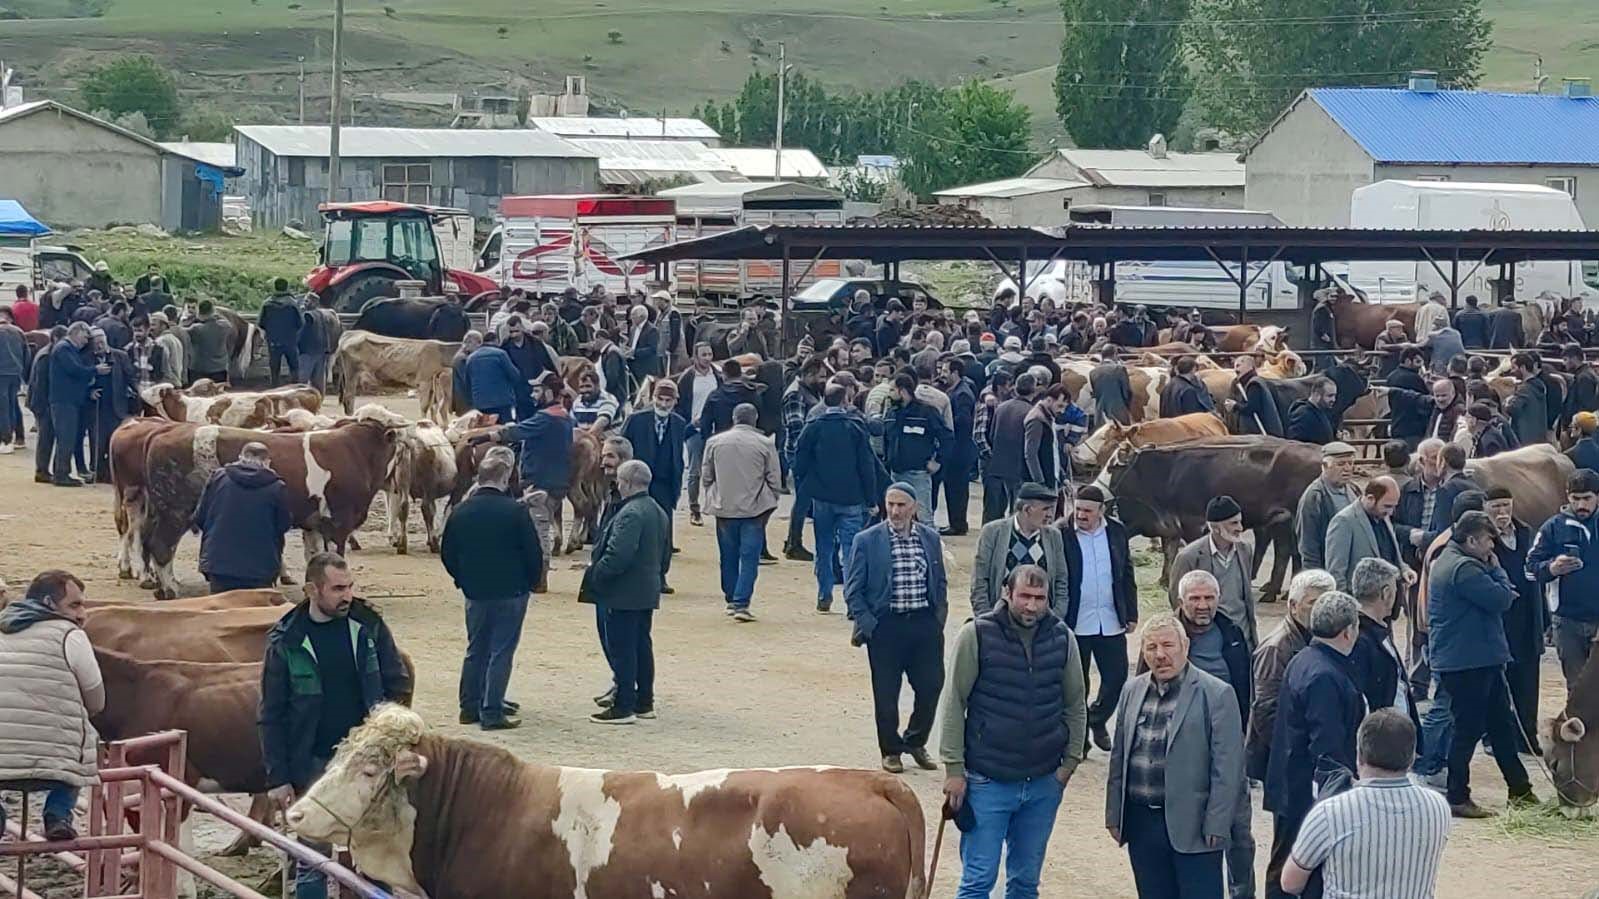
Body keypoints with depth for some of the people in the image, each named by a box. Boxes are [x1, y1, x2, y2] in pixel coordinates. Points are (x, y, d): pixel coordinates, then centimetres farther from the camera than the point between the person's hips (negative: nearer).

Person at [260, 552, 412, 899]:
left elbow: (399, 685, 4)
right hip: (314, 763, -2)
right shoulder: (286, 642, -9)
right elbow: (271, 715, -4)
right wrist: (277, 779, -7)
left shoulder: (369, 626, -3)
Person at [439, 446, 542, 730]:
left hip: (475, 592, 5)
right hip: (511, 593, -5)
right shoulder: (515, 512, -14)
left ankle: (470, 706, 22)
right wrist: (531, 582, 7)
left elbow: (447, 554, 6)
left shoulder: (461, 512, -1)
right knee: (501, 652, 0)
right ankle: (492, 713, -1)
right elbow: (534, 554, -10)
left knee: (476, 650, 17)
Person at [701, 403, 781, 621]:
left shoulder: (714, 442, 0)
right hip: (754, 510, -2)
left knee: (728, 557, 16)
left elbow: (706, 477, 7)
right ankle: (741, 604, -9)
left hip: (724, 508, 3)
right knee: (749, 558, -1)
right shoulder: (765, 444, -6)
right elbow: (775, 480, -2)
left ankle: (731, 600, 26)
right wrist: (769, 504, 11)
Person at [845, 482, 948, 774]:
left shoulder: (930, 538, 6)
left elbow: (940, 582, 16)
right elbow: (853, 588, -2)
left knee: (931, 686, 3)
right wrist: (866, 624, -9)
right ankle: (891, 750, 22)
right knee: (886, 694, 4)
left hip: (925, 623, 3)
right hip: (886, 626, -3)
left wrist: (939, 617, 6)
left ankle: (915, 741, 27)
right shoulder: (867, 541, -5)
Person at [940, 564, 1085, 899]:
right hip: (988, 780, -3)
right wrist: (953, 768, -9)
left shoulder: (1062, 638, 1)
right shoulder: (976, 635, -9)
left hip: (1043, 783, 3)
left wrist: (1070, 761, 3)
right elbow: (954, 704, -6)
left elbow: (1075, 706, 10)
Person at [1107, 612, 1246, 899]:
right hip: (1142, 823, 5)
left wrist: (1216, 826, -13)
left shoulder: (1215, 694, -8)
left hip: (1193, 828, -5)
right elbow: (1119, 756, 15)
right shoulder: (1132, 691, 10)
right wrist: (1114, 814, 11)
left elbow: (1227, 768, -9)